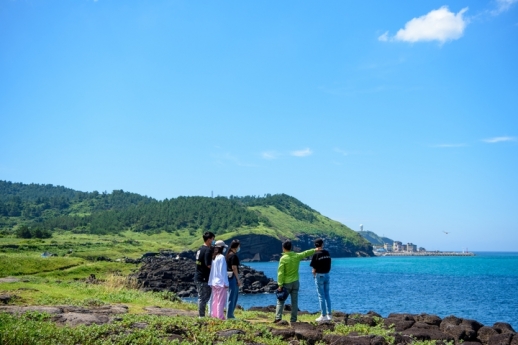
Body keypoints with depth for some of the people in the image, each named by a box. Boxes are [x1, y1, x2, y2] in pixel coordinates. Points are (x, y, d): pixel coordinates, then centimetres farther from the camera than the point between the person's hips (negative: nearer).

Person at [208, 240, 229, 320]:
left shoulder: (213, 257, 9)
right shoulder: (222, 257, -13)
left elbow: (211, 270, 11)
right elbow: (223, 271, -14)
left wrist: (211, 282, 15)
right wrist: (226, 283, -11)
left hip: (214, 282, 8)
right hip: (221, 282, -8)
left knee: (215, 300, 12)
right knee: (221, 301, -4)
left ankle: (213, 316, 15)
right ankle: (220, 317, -3)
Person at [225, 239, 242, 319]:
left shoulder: (228, 254, 13)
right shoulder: (234, 255, -15)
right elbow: (234, 268, -18)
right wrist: (238, 279, -13)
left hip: (229, 276, 10)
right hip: (233, 277, -10)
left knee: (235, 297, 17)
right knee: (232, 297, -2)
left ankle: (230, 315, 22)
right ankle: (229, 315, 4)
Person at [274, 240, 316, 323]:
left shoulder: (283, 258, -13)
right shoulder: (297, 256, 0)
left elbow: (280, 273, -16)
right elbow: (306, 253, 17)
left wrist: (280, 284, -13)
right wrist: (315, 250, 32)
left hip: (286, 283, -4)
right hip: (295, 282, 4)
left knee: (280, 301, 4)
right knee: (294, 302, 8)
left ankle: (278, 317, -7)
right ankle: (293, 319, 10)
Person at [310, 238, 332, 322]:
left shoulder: (316, 254, -14)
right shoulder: (327, 253, 3)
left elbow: (314, 268, -12)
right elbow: (329, 265, 5)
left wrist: (314, 274, 5)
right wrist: (326, 272, 13)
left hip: (319, 275, -5)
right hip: (327, 275, 5)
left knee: (321, 296, 0)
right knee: (327, 295, 13)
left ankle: (323, 316, 3)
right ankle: (329, 315, 15)